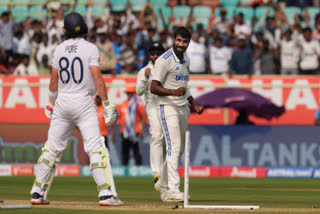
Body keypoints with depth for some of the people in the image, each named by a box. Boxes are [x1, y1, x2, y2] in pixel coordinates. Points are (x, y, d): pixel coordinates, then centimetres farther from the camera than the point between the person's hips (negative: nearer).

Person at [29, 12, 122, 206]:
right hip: (84, 102, -5)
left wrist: (52, 102, 25)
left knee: (52, 148, 10)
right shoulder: (90, 48, -7)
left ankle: (37, 193, 12)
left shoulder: (60, 49, 7)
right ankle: (105, 194, -15)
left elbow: (54, 79, 12)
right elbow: (97, 77, -15)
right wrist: (106, 104, -13)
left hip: (63, 102, 5)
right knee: (96, 148, -6)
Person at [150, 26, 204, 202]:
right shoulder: (164, 60, -13)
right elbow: (153, 88, -18)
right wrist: (173, 92, -33)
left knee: (178, 149, 14)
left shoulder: (185, 60, 14)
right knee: (174, 147, -17)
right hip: (168, 107, -8)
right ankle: (173, 190, -21)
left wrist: (194, 105, 17)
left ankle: (162, 184, 30)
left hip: (183, 108, 8)